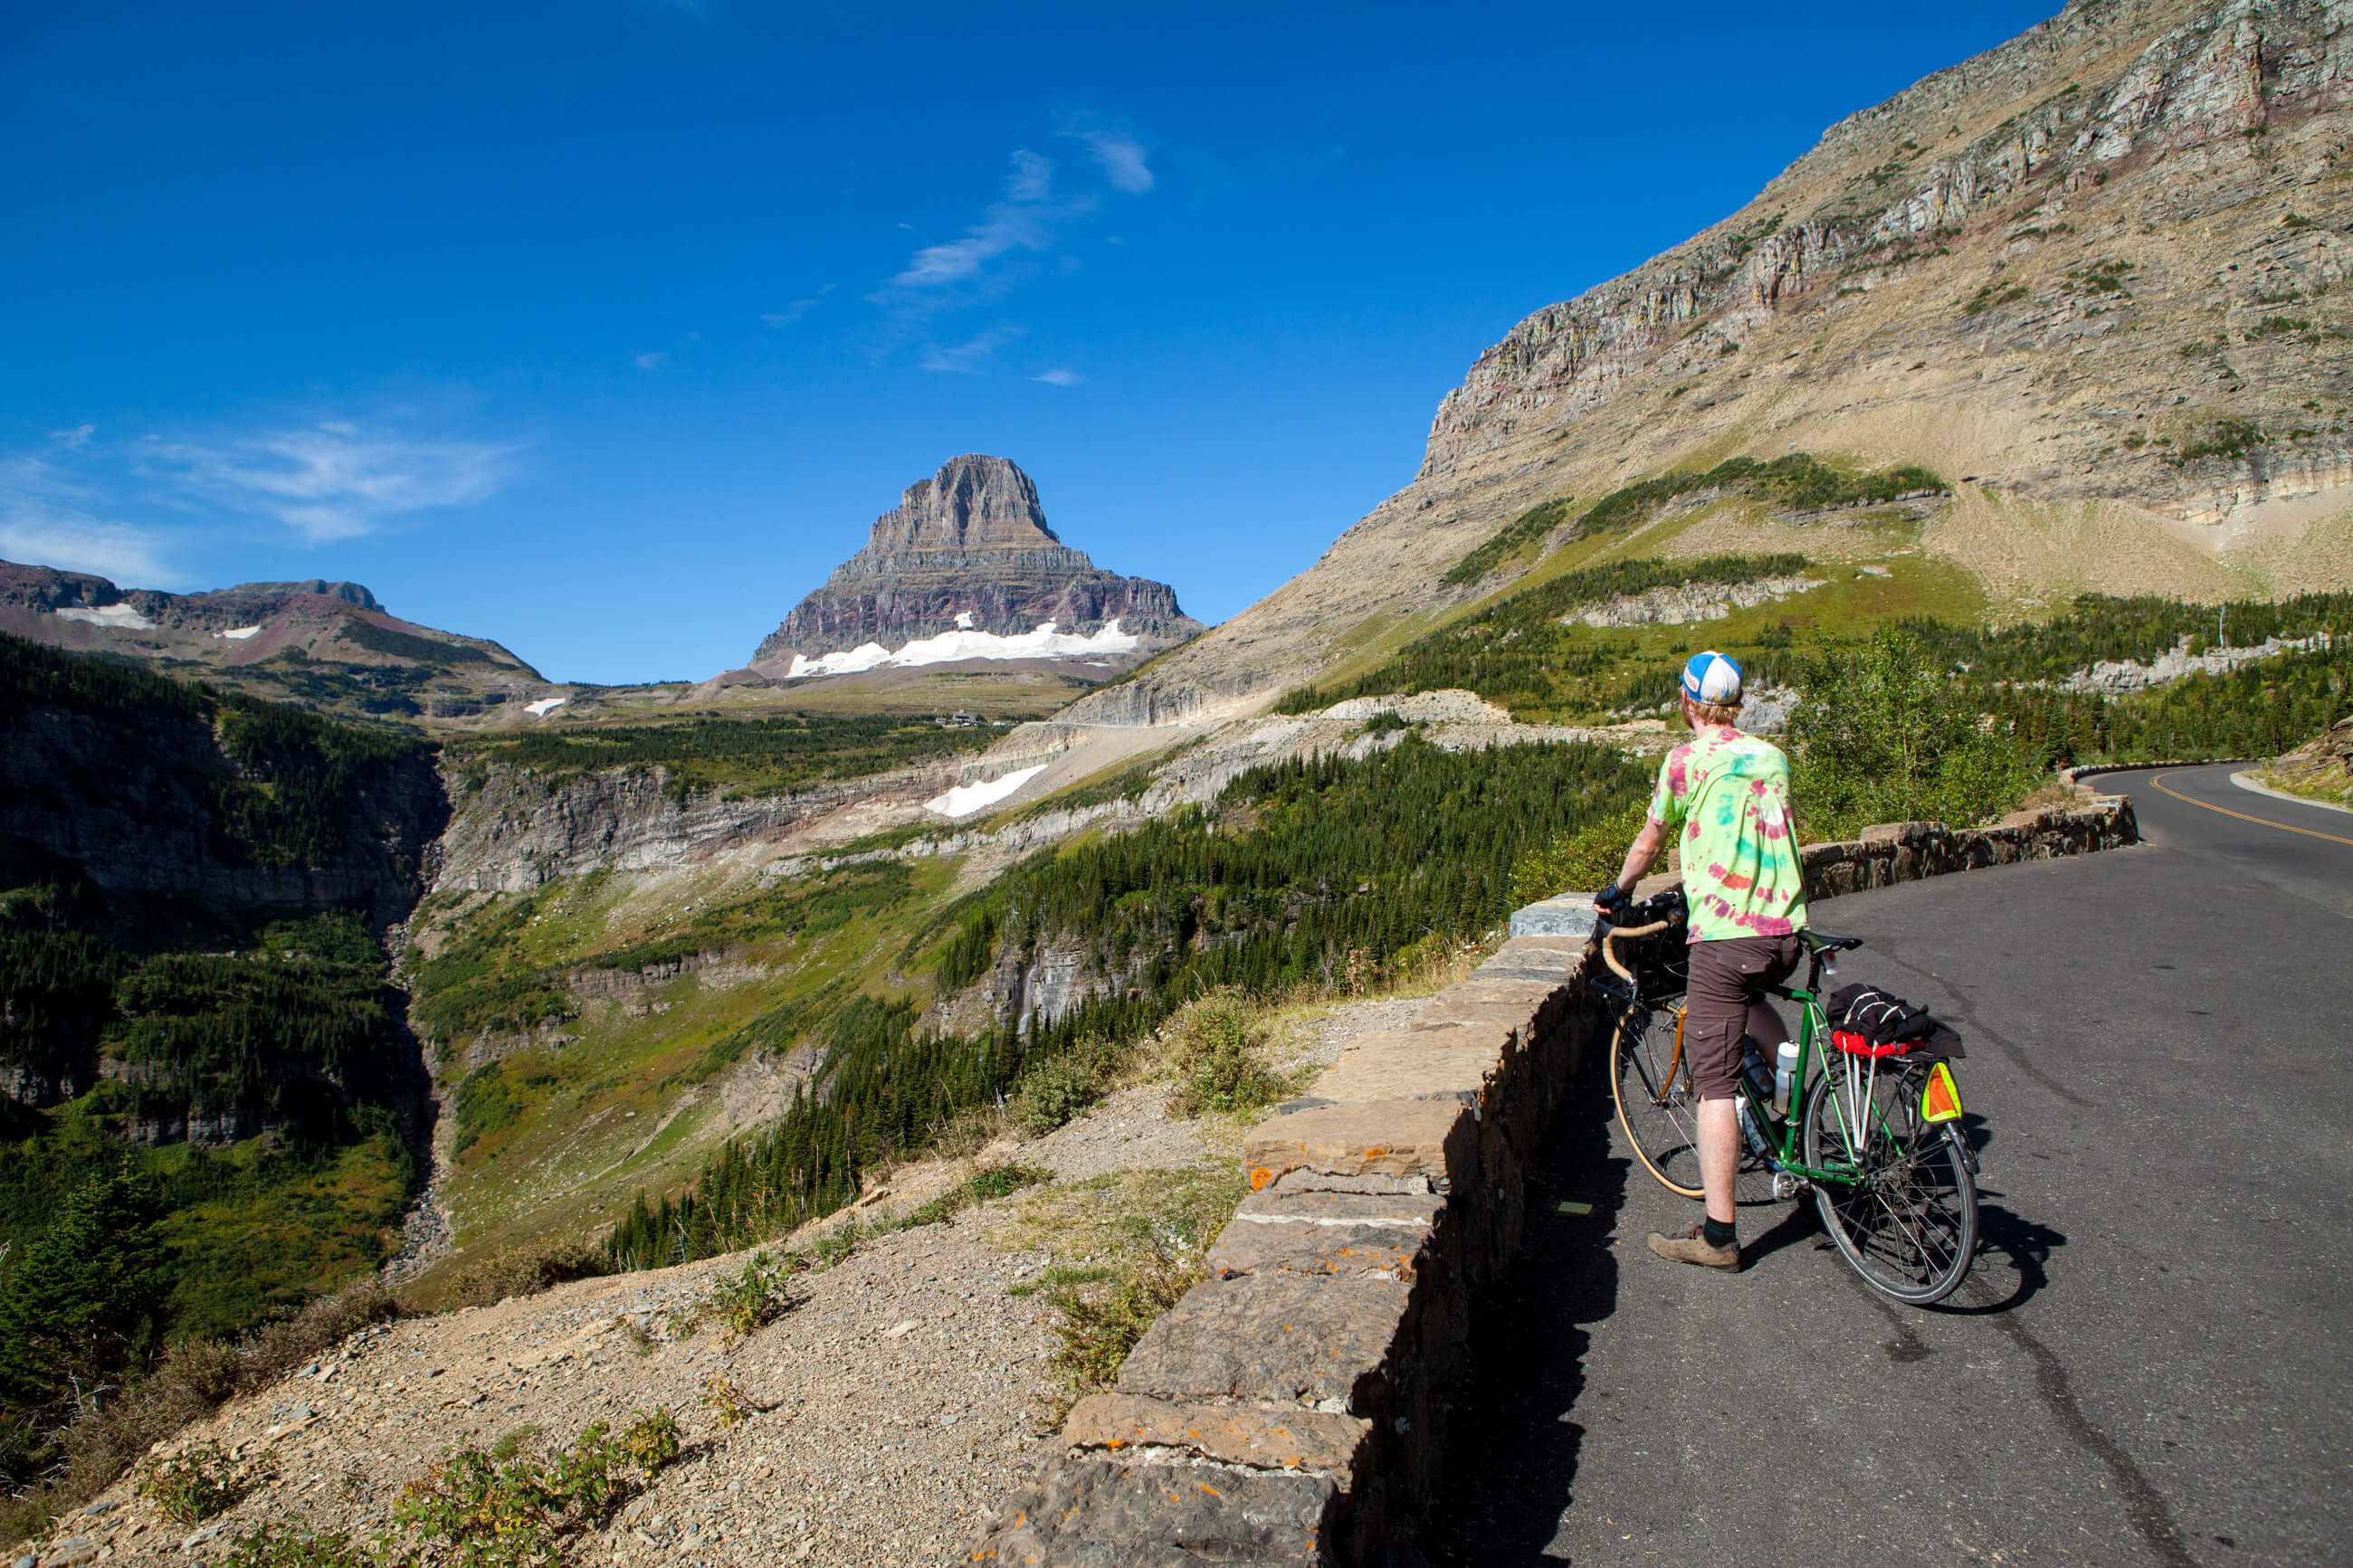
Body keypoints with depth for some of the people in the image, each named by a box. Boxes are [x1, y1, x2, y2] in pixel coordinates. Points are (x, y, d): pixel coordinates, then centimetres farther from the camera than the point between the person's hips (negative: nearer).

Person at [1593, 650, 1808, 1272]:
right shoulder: (1772, 756, 15)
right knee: (1748, 994, 38)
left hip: (1725, 934, -6)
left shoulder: (1688, 758, -1)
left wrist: (1617, 890, 30)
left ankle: (1718, 1233, -4)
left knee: (1715, 1080, -4)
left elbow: (1650, 842, 10)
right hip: (1787, 931, 6)